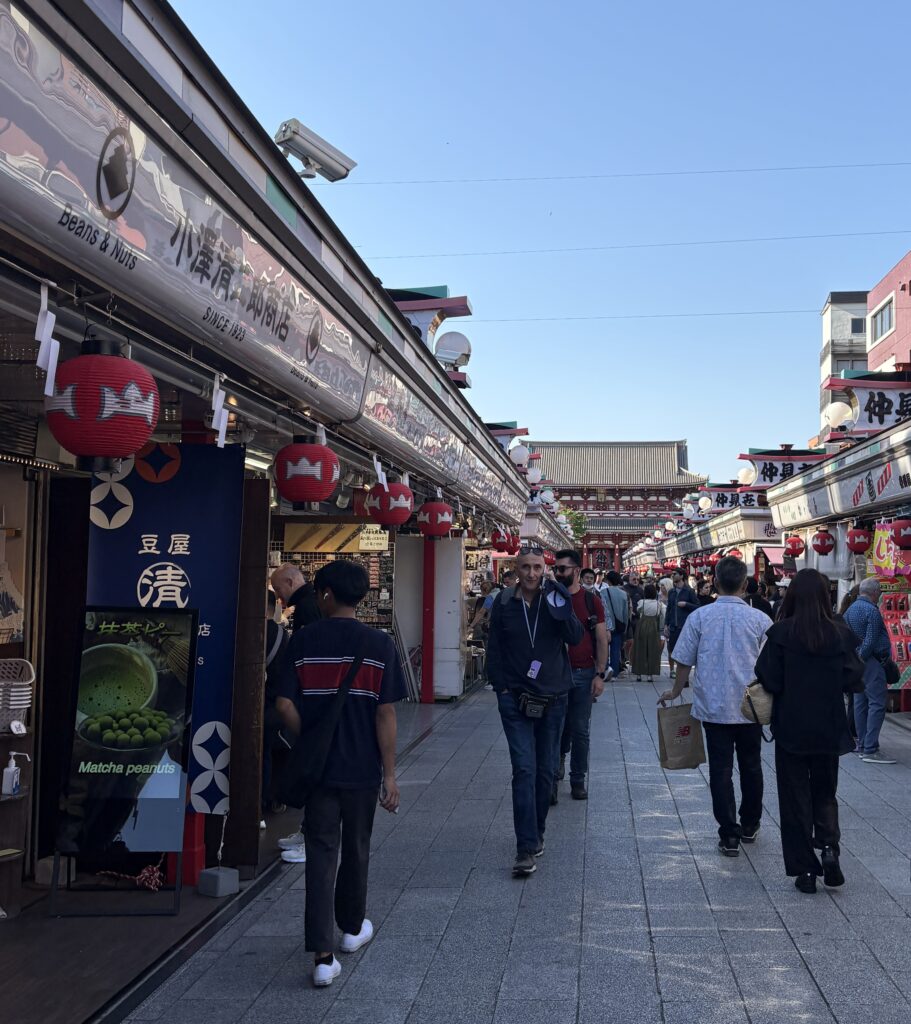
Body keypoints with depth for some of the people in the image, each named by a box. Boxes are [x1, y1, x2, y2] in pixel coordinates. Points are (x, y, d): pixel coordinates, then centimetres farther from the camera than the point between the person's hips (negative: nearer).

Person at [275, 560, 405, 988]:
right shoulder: (378, 644, -7)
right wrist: (389, 773, -2)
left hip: (318, 766, 0)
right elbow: (385, 715, -8)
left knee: (321, 853, 3)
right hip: (362, 768, 0)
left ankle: (322, 955, -2)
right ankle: (352, 927, 37)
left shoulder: (303, 641, -5)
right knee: (356, 849, 18)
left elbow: (285, 704, -8)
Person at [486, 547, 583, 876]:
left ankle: (536, 834, 30)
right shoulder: (504, 603, 0)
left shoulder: (554, 599, 0)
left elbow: (575, 637, -11)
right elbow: (494, 649, 5)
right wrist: (501, 687, -1)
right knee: (524, 769, -10)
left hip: (552, 697, 2)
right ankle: (526, 849, -11)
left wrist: (561, 610, -24)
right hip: (515, 698, -2)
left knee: (545, 770, 12)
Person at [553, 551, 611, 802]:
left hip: (584, 673, 0)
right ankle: (553, 777, 12)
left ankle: (578, 780, 18)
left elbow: (602, 640, 2)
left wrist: (600, 674, -5)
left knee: (580, 731, 6)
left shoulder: (591, 600, 1)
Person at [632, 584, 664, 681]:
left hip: (642, 627, -1)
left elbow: (637, 611, 9)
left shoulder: (641, 602, -7)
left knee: (640, 650, 6)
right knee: (652, 651, 6)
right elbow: (662, 617, 2)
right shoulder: (659, 604, -3)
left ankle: (639, 674, 6)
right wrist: (661, 628, 13)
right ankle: (650, 674, 4)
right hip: (654, 628, 1)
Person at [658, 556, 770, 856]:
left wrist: (675, 692, 16)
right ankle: (749, 826, 31)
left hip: (713, 706, -1)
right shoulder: (759, 619, -6)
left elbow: (684, 661, 0)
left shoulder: (699, 617, -5)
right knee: (751, 766, 17)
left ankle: (729, 836, 5)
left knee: (720, 769, 5)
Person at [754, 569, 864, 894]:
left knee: (795, 797, 9)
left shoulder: (781, 633, -13)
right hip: (829, 730, 2)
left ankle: (804, 870, 11)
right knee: (825, 793, 20)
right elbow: (854, 682, -5)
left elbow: (769, 681, -13)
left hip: (791, 729, -2)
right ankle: (828, 847, -2)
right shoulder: (841, 633, -7)